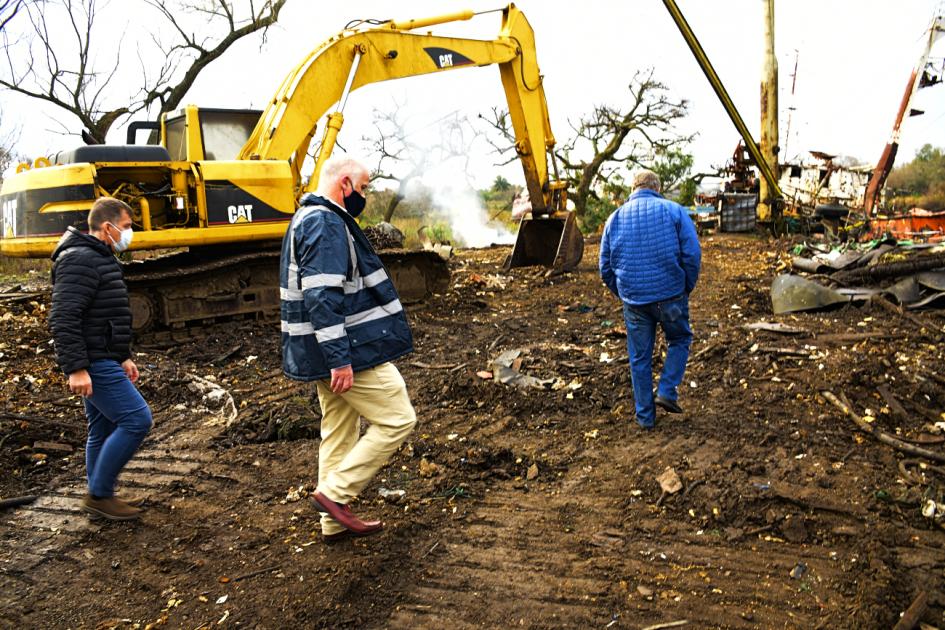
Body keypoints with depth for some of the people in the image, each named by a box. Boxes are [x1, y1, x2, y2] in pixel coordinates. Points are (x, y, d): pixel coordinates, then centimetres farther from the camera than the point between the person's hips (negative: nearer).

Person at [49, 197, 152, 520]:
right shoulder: (79, 260, -16)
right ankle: (99, 494, -1)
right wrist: (76, 368, -26)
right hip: (94, 364, -10)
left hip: (103, 362, 10)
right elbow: (63, 319, -23)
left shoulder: (100, 259, 18)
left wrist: (124, 357, 24)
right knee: (136, 419, -11)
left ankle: (101, 497, 26)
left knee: (104, 429, 15)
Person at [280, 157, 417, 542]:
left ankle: (334, 522, 25)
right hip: (350, 352, -11)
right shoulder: (326, 224, -17)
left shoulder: (310, 219, 17)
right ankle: (334, 493, 1)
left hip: (336, 352, 11)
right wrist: (339, 358, -28)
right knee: (397, 421, -3)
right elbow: (323, 297, -26)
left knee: (339, 434, 16)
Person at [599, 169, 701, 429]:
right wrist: (687, 289, 5)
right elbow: (692, 255, -8)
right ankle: (666, 391, 9)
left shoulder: (615, 218, 7)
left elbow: (606, 268, 9)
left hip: (633, 301, 2)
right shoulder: (673, 211, -2)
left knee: (639, 358, 12)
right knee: (679, 340, 22)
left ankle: (645, 416, 19)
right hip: (670, 296, -2)